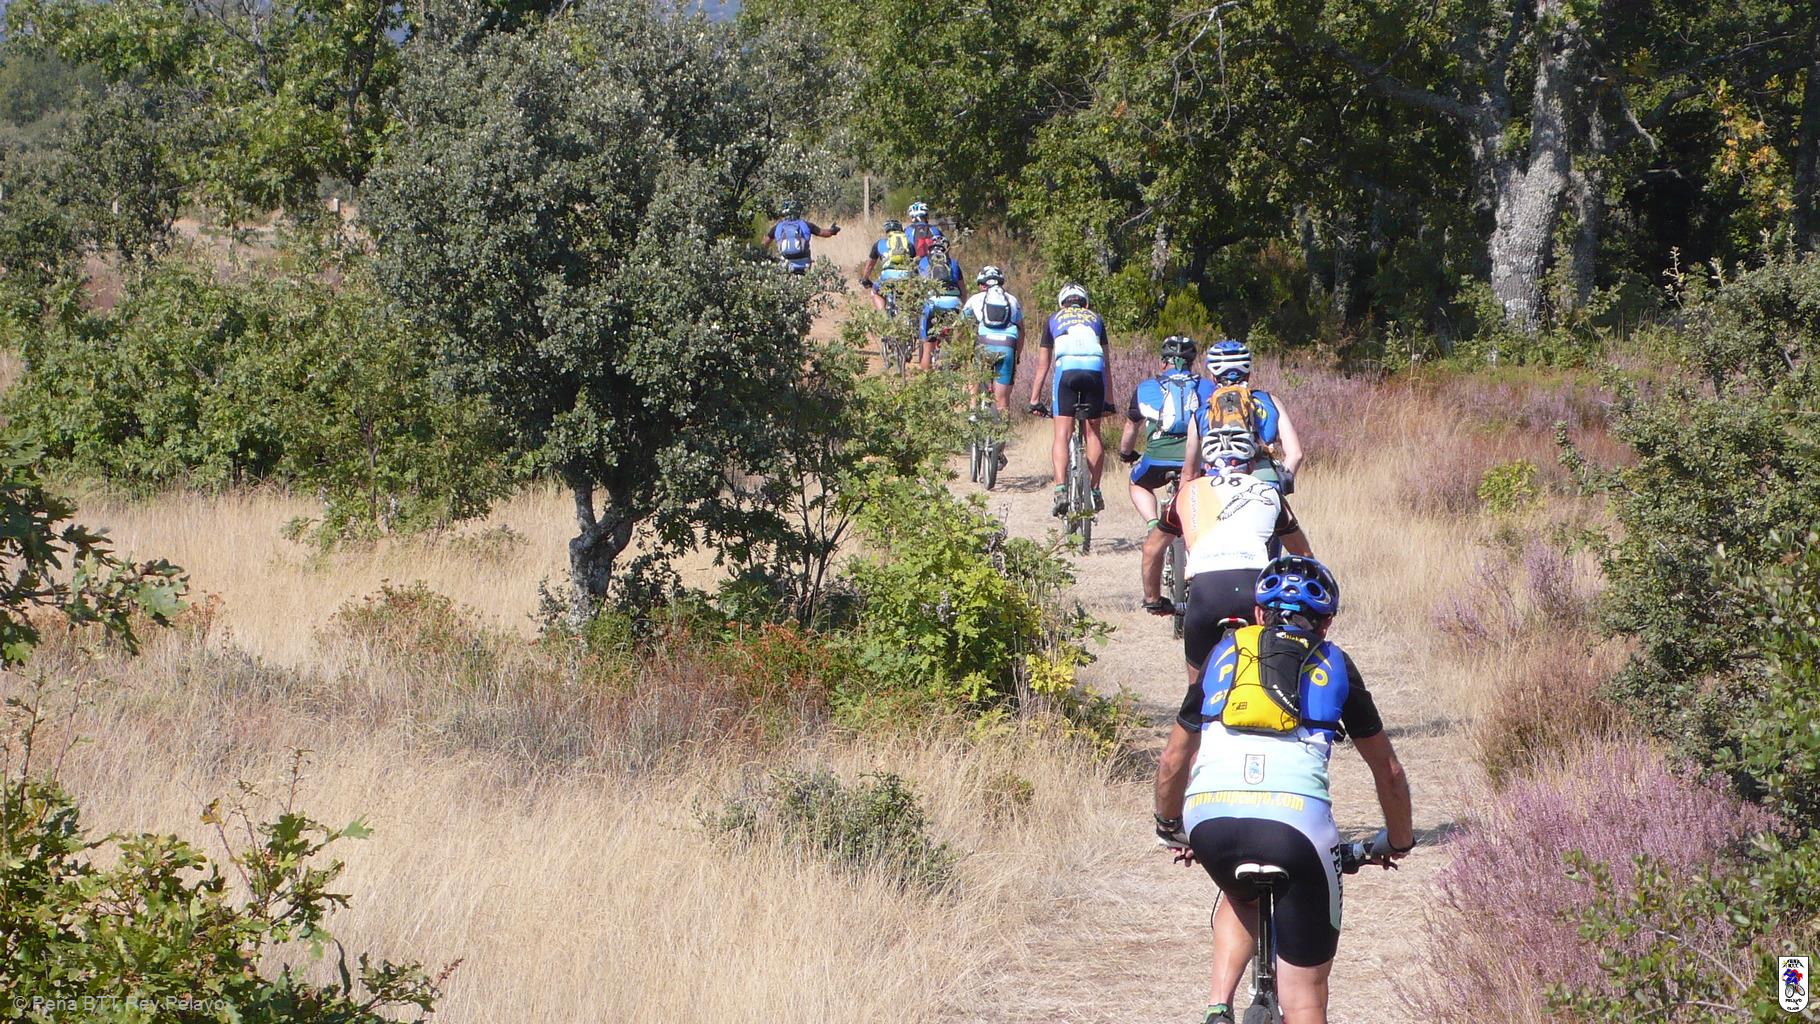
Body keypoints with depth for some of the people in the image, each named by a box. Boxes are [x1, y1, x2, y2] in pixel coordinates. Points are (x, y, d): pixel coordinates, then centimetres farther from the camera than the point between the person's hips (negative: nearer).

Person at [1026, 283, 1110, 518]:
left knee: (1062, 434, -3)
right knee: (1093, 433, 14)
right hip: (1095, 370, 1)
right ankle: (1095, 491, 16)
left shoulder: (1054, 319, 29)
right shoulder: (1095, 318, 31)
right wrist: (1109, 401, 38)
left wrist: (1034, 400, 34)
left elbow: (1043, 366, 29)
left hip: (1066, 369, -1)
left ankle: (1061, 490, -18)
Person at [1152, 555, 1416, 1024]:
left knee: (1242, 896, 37)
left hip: (1208, 818, 2)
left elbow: (1172, 761, 33)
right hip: (1296, 822, -2)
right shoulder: (1334, 665, 23)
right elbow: (1388, 770, 31)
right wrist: (1398, 842, 48)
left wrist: (1169, 829, 50)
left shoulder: (1225, 654, 26)